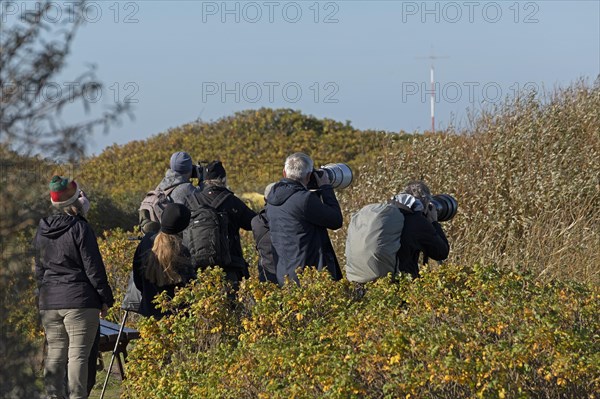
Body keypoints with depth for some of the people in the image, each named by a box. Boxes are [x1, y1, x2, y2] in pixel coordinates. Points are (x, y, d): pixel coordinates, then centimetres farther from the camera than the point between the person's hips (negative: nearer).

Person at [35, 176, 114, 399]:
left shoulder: (42, 231, 10)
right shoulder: (80, 228, -11)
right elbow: (93, 268, -10)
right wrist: (105, 299, -3)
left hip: (49, 302, 6)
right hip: (80, 300, -6)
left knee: (55, 353, 10)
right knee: (78, 355, -5)